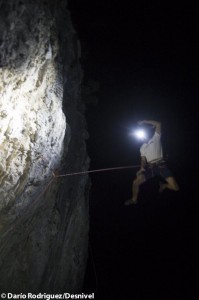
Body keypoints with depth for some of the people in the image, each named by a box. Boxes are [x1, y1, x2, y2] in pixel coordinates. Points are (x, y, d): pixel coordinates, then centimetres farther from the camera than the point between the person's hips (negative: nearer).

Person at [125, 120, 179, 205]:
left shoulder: (155, 138, 9)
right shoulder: (142, 147, 21)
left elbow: (158, 124, -3)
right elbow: (143, 160, 13)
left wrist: (144, 122, -1)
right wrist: (142, 168, -8)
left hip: (160, 165, -4)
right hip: (150, 167, 4)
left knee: (175, 187, -15)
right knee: (136, 182, -8)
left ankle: (163, 185, 20)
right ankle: (134, 199, 18)